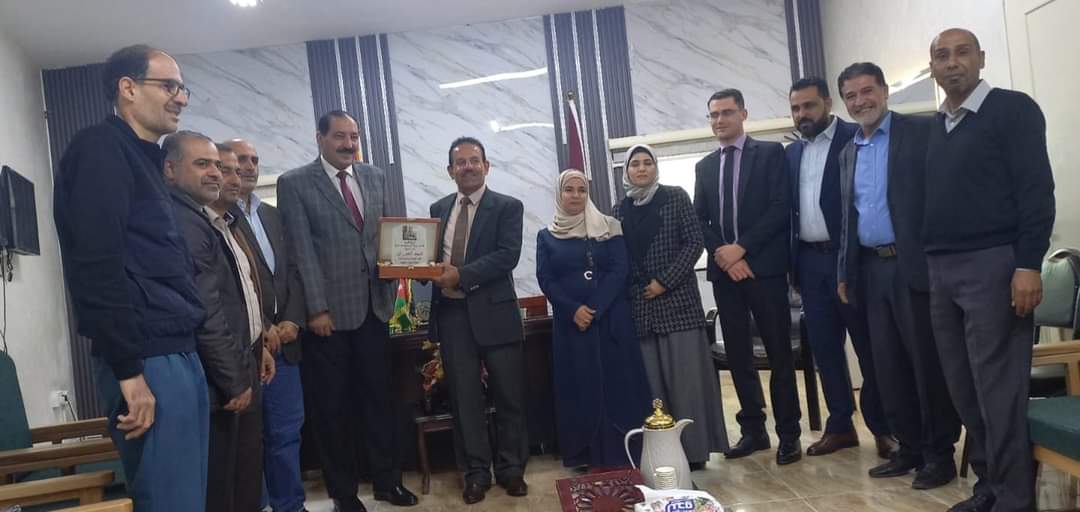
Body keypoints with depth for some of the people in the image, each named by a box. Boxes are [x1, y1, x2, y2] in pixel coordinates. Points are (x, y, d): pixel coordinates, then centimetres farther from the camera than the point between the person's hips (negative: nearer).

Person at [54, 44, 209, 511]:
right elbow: (97, 266, -17)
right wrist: (129, 371, -19)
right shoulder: (100, 149, -7)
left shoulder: (143, 158, 20)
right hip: (148, 359, -9)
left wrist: (183, 356, 17)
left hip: (179, 353, 9)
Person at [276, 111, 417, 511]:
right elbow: (302, 250, -9)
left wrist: (391, 283, -2)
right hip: (328, 311, -4)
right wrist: (317, 308, -13)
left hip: (373, 306, 4)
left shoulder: (375, 177, 11)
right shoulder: (294, 183, -3)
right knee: (332, 407, 8)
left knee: (378, 398, 12)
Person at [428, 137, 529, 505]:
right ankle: (476, 473, 20)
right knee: (465, 399, 9)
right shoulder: (438, 209, 14)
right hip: (451, 314, 3)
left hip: (494, 312, -3)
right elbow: (430, 254, 15)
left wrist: (462, 275, -21)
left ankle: (511, 469, 21)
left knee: (509, 396, 6)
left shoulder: (507, 207, -1)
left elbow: (508, 255, -13)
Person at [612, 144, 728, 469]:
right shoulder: (620, 210, 11)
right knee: (653, 382, 4)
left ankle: (694, 448, 6)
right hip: (640, 305, 3)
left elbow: (695, 243, -5)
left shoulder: (675, 197, 2)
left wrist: (665, 280, -11)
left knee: (686, 376, -3)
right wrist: (628, 292, 0)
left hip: (677, 299, -3)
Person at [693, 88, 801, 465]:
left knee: (779, 352, 0)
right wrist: (722, 255, -7)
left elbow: (781, 207, -8)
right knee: (738, 354, 7)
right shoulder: (704, 167, 15)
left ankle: (789, 434, 10)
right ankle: (753, 430, 17)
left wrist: (741, 248, -14)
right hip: (724, 270, 4)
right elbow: (699, 220, 9)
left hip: (763, 267, -4)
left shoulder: (770, 153, 2)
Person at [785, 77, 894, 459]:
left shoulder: (856, 138, -3)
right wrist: (793, 261, 5)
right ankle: (840, 425, 20)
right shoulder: (791, 153, 14)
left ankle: (882, 426, 16)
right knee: (824, 348, 9)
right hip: (809, 261, 5)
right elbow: (788, 207, 12)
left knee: (869, 345, 4)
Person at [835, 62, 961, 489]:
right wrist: (845, 272, 15)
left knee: (928, 362, 2)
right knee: (889, 366, 10)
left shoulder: (921, 131, -4)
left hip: (915, 265, -6)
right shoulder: (849, 152, 15)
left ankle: (940, 453, 15)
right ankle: (910, 448, 22)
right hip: (872, 270, 6)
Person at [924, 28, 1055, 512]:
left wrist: (1029, 265, -17)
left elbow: (1036, 189, -10)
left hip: (994, 265, -6)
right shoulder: (932, 127, 15)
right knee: (964, 388, 10)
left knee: (997, 389, -4)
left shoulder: (1013, 109, -2)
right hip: (941, 271, 6)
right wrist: (928, 263, 11)